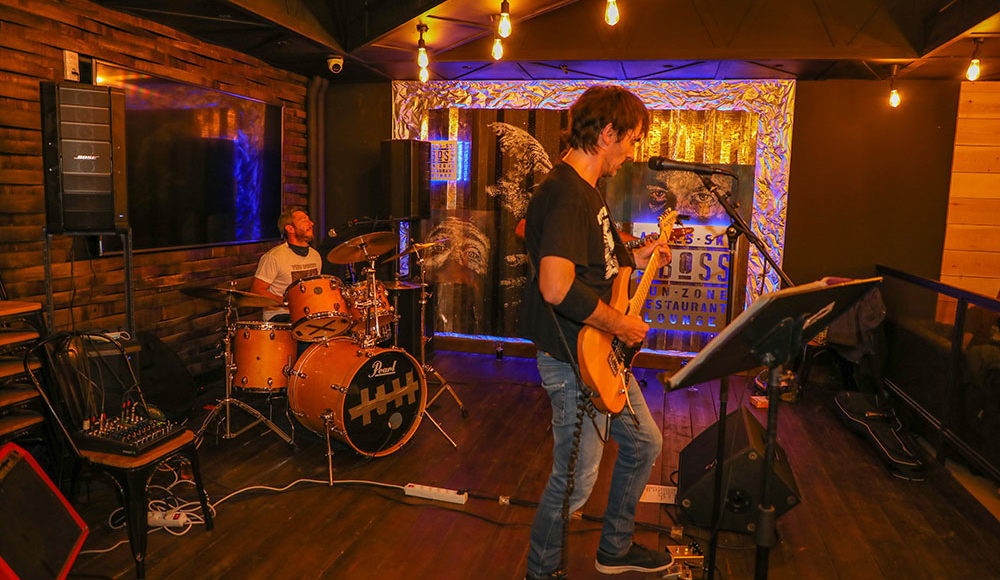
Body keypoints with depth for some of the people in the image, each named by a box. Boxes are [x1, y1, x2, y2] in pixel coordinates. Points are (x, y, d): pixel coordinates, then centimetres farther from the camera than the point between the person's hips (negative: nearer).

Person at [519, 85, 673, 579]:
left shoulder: (587, 190, 11)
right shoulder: (566, 194, -23)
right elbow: (556, 286, -35)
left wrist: (636, 259, 15)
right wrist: (620, 324, -23)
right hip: (574, 361, -11)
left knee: (644, 445, 22)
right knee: (576, 480, 3)